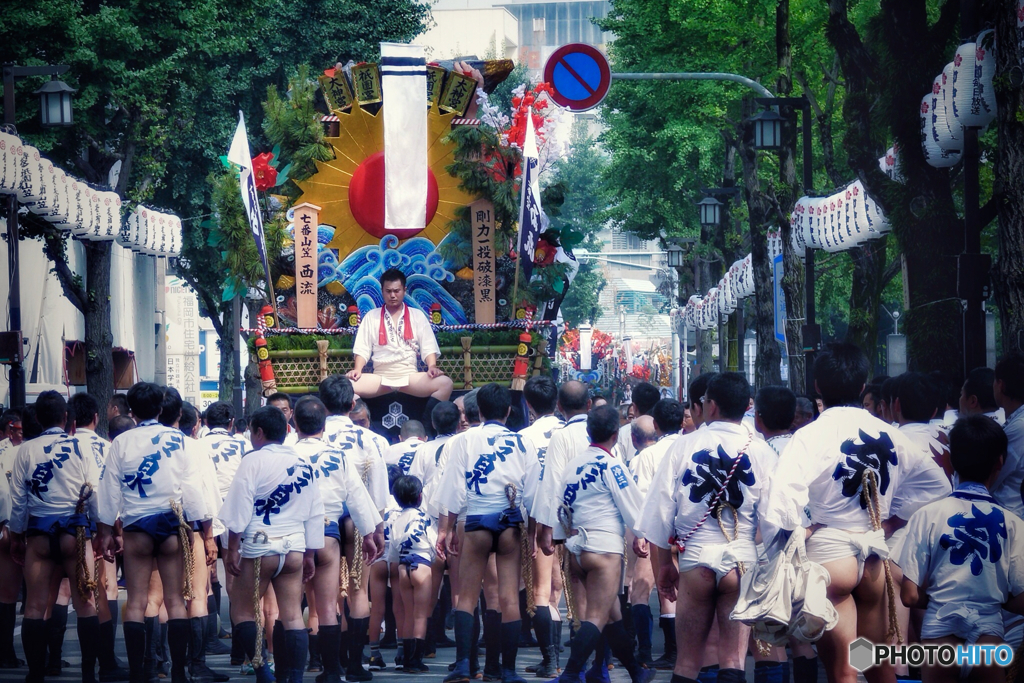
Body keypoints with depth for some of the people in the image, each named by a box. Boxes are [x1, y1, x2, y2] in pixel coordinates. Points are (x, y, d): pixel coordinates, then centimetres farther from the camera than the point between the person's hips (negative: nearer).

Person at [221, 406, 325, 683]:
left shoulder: (253, 461, -7)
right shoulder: (304, 465, 9)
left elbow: (239, 509, -11)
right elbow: (315, 514, 11)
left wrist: (233, 549, -5)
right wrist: (310, 554, 18)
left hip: (259, 547, -5)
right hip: (294, 548, 5)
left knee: (242, 611, 6)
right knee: (293, 617, 4)